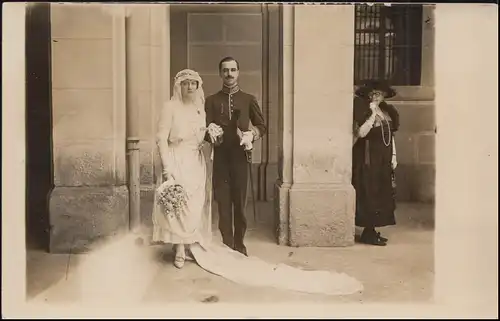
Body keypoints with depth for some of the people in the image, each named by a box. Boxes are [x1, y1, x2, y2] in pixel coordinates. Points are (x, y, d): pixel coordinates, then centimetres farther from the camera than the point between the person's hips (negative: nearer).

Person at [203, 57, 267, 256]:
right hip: (220, 157, 0)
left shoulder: (249, 99, 9)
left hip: (240, 156, 0)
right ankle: (227, 245, 11)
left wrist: (251, 134, -10)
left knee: (240, 202, 4)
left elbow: (261, 126, 10)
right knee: (223, 202, 1)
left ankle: (239, 244, 18)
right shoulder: (212, 101, 9)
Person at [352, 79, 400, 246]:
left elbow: (391, 136, 17)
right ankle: (368, 233, 2)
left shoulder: (388, 112, 13)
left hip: (384, 161, 7)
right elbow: (361, 133, -23)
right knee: (370, 195, -5)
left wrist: (393, 156, 12)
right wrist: (373, 113, -21)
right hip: (369, 160, -7)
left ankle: (372, 231, 17)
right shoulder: (364, 111, -8)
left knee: (382, 195, 9)